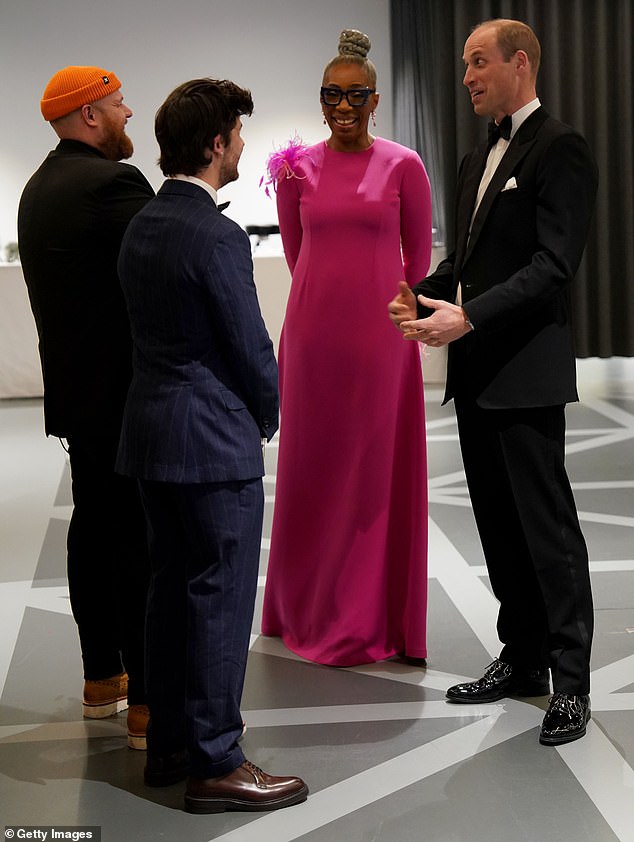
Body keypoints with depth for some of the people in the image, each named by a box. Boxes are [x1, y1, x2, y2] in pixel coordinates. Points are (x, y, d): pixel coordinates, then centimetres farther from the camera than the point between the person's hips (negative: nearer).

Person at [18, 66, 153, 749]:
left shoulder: (39, 188, 14)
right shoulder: (112, 182, -16)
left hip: (76, 390, 10)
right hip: (127, 395, -10)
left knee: (95, 528, 16)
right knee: (145, 540, -6)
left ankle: (102, 676, 26)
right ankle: (151, 703, -2)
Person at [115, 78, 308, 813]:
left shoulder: (141, 225, 10)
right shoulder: (216, 237, -18)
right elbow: (251, 347, -14)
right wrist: (266, 418, 5)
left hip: (151, 429, 9)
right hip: (214, 438, -9)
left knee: (172, 587, 16)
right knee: (221, 598, -1)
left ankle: (168, 743, 26)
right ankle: (215, 763, 7)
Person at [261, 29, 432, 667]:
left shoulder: (403, 167, -3)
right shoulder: (296, 168, 3)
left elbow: (420, 256, 6)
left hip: (380, 333, -2)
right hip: (313, 331, 2)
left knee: (375, 468, 5)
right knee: (313, 466, 10)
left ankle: (371, 616, 19)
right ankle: (310, 608, 26)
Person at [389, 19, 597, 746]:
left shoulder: (558, 149, -8)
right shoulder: (478, 160, 19)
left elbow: (554, 265, -17)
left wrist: (469, 317, -23)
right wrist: (421, 295, 2)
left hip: (525, 371, -8)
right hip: (476, 372, 8)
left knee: (546, 522, -3)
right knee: (498, 522, 13)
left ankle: (571, 679, 5)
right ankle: (522, 659, 24)